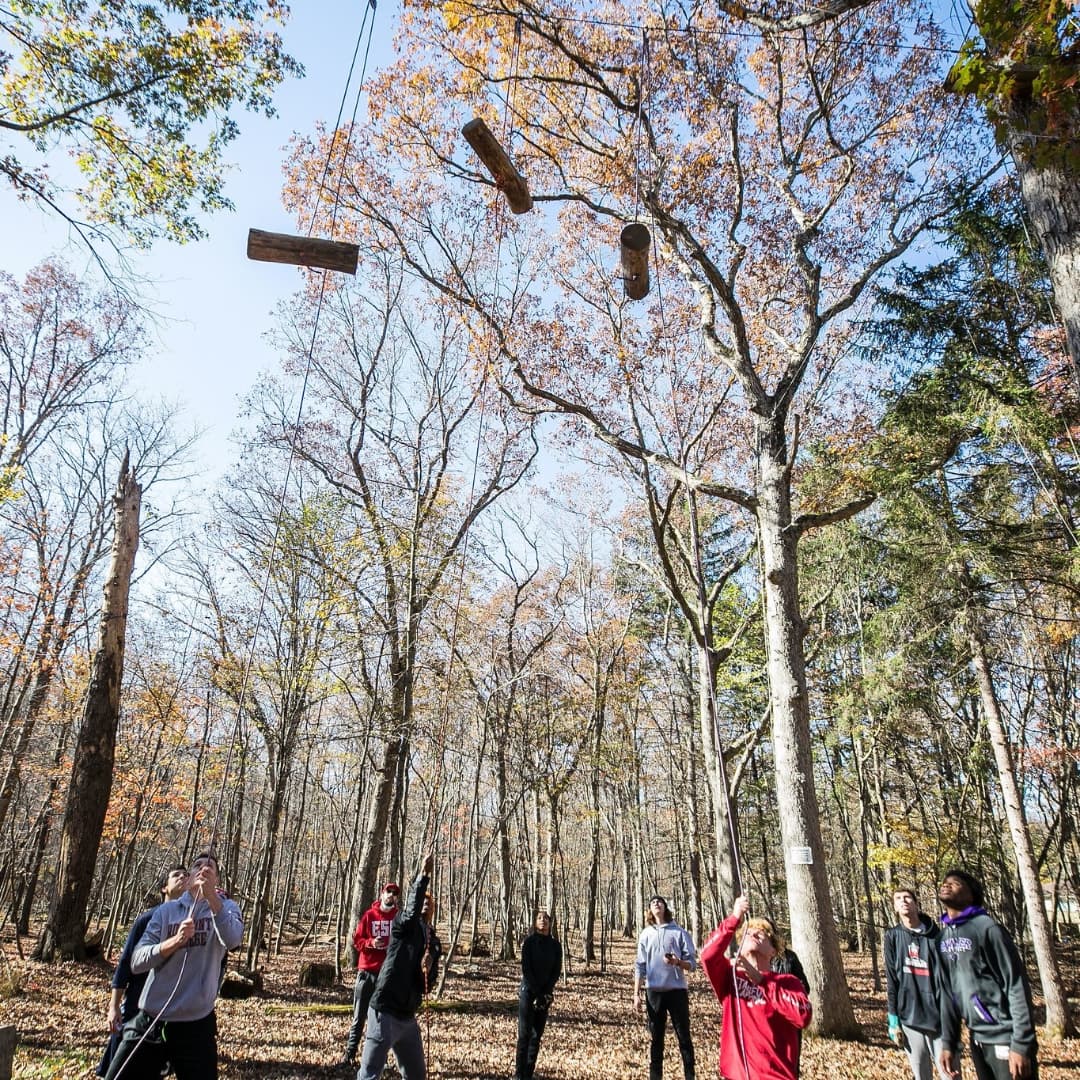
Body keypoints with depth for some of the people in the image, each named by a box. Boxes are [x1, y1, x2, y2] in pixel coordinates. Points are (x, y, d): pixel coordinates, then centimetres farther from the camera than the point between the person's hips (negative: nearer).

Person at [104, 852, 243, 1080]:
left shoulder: (225, 908, -1)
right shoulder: (166, 911, 6)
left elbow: (232, 940, -23)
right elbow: (137, 961, -3)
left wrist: (211, 895, -34)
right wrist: (175, 941, -21)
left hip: (196, 1025, -2)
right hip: (150, 1021, 2)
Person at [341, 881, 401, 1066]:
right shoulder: (369, 915, 1)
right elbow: (357, 940, 2)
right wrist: (370, 943, -15)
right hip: (367, 971, 0)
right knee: (359, 1016, 7)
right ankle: (350, 1053, 17)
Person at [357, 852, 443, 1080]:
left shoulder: (433, 941, 13)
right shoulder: (404, 926, -5)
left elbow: (427, 986, 7)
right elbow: (412, 909, -30)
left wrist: (429, 966, -15)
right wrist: (423, 876, -42)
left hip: (408, 1016, 8)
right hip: (385, 1011, -8)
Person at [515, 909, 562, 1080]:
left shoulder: (555, 945, 3)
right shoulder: (529, 942, -5)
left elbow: (557, 971, 2)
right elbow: (525, 968, -8)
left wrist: (546, 992, -10)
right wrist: (536, 993, -13)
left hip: (546, 993, 3)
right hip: (528, 991, -3)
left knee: (538, 1034, 4)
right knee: (525, 1033, -5)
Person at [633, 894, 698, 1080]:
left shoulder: (680, 932, -1)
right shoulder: (646, 934, 7)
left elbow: (692, 963, -3)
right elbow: (640, 966, 8)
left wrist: (678, 962, -23)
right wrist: (636, 993, 4)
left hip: (677, 990, -2)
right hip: (654, 992, 2)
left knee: (684, 1036, 4)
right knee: (656, 1038, 10)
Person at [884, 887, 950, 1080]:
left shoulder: (935, 936, 1)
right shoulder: (893, 936, 4)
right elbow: (891, 979, 4)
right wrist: (893, 1019, 1)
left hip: (939, 1018, -1)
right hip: (909, 1019, 1)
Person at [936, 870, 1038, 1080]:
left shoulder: (987, 928, -13)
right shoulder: (943, 937, 7)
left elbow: (1017, 985, -14)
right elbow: (947, 991, 8)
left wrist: (1021, 1044, -17)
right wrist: (948, 1042, 5)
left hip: (1005, 1037, -6)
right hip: (977, 1038, 6)